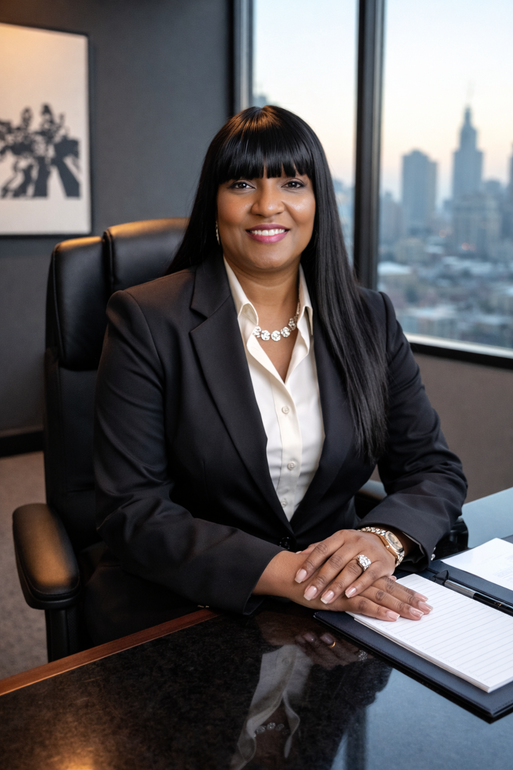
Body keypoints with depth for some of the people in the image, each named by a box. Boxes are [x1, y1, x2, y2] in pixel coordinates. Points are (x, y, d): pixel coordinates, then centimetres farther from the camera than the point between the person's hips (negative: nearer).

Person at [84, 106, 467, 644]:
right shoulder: (145, 322, -8)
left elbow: (433, 469, 4)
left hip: (341, 600, 4)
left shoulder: (369, 318, 4)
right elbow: (132, 512, -13)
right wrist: (283, 572, -26)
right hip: (181, 606, -3)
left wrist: (383, 538, -19)